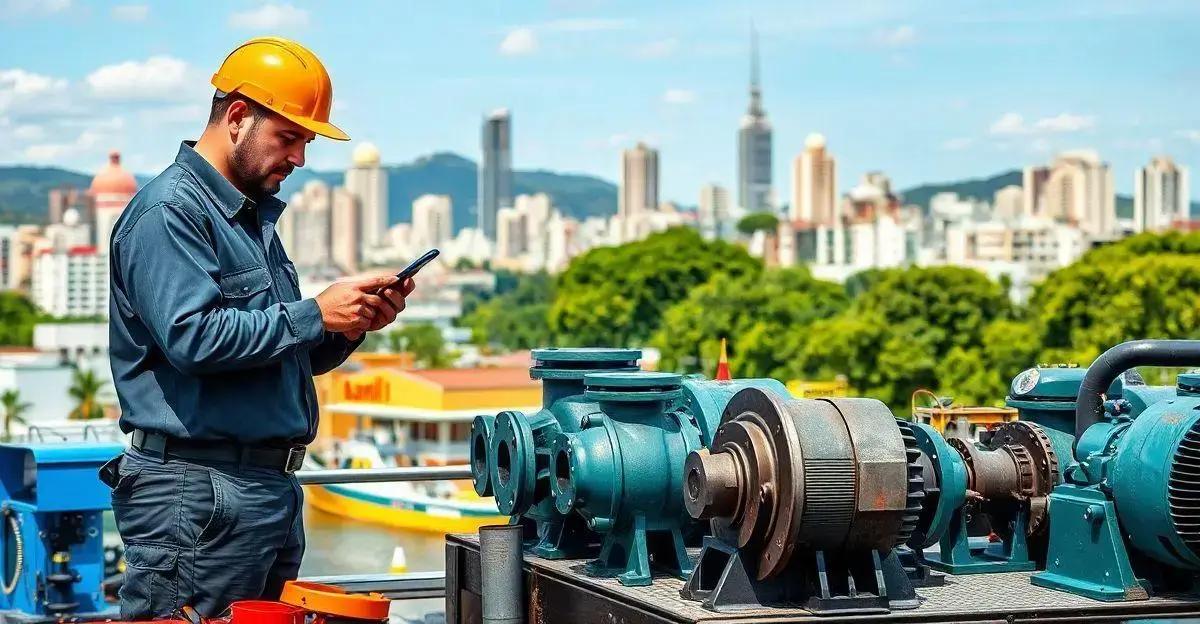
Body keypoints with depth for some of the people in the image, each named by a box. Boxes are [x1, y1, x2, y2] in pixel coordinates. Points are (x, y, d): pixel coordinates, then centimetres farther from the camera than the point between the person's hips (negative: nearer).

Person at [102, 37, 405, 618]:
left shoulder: (253, 217, 19)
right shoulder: (169, 210, -10)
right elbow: (193, 338, -24)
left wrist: (352, 324, 4)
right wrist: (315, 314, -17)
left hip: (271, 485, 10)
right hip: (199, 493, -10)